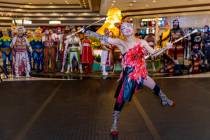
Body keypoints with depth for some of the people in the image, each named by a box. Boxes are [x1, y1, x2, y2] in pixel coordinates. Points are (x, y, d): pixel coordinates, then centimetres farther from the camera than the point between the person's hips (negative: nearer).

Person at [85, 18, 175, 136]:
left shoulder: (142, 42, 1)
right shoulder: (121, 43, -12)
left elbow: (154, 53, 9)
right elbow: (106, 39, -25)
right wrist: (91, 33, -36)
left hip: (141, 73, 5)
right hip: (129, 75, -4)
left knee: (156, 87, 20)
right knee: (120, 100, -4)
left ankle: (165, 100, 54)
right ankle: (114, 126, 7)